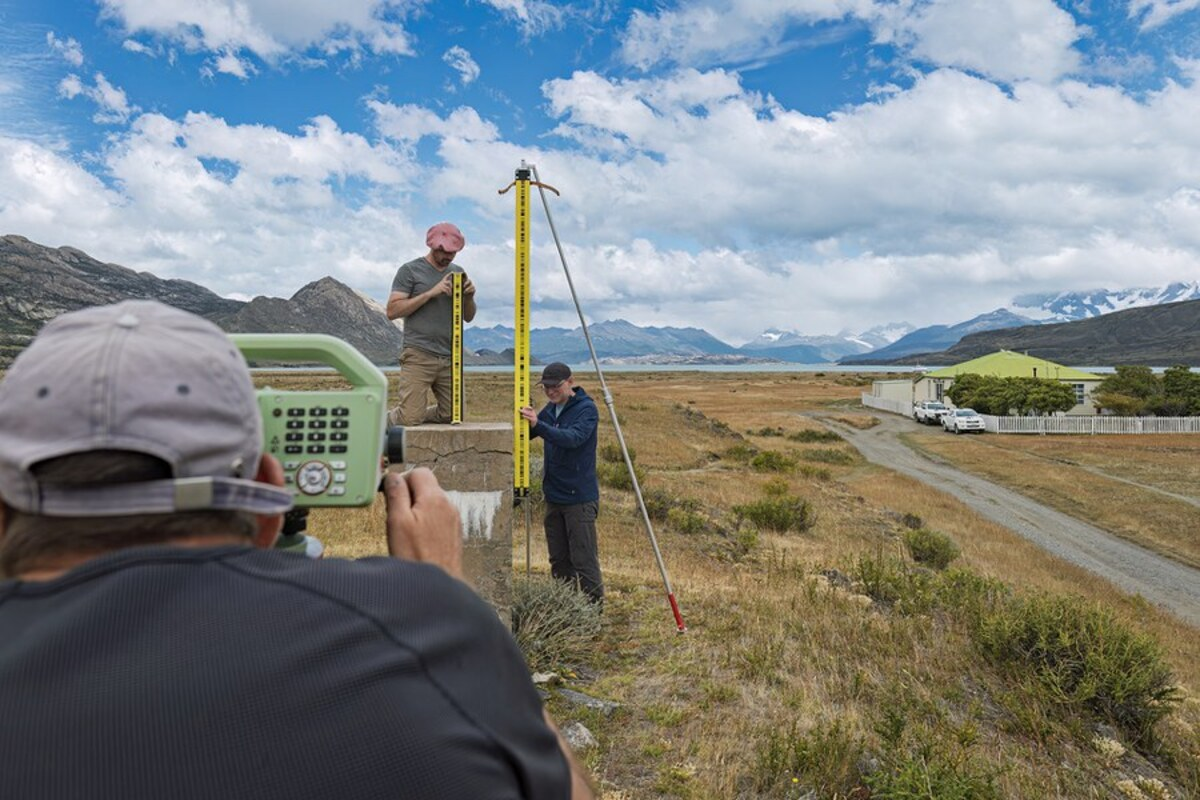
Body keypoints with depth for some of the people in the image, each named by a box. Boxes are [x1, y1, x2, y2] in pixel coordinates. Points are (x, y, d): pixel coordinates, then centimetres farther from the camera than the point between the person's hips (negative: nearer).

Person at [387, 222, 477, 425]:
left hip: (450, 357, 5)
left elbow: (468, 317, 19)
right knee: (411, 419, -11)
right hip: (419, 355, -5)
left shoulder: (457, 272, 16)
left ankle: (418, 414, 28)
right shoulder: (410, 270, 1)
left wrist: (469, 297, -3)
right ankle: (386, 420, 21)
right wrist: (430, 293, -14)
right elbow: (392, 311, -8)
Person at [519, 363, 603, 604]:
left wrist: (538, 425, -40)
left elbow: (573, 438, -29)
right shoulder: (550, 409, 11)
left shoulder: (587, 409, -11)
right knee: (559, 560, 13)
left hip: (579, 498, -7)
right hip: (553, 497, 7)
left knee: (584, 560, -4)